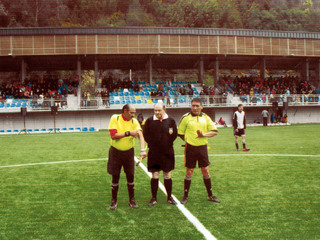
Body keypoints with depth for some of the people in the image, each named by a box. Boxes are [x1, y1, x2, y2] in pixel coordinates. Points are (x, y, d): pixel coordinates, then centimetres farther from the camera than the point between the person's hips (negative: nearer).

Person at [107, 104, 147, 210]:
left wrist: (142, 150, -34)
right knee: (115, 177, 5)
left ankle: (132, 200, 20)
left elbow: (140, 135, -19)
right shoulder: (115, 118, -9)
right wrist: (128, 133, -23)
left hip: (129, 152, 2)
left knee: (130, 176, 4)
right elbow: (113, 135, -18)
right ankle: (114, 201, 21)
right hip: (115, 152, -1)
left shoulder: (134, 121, -5)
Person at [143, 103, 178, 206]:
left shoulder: (171, 121, 2)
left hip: (167, 153, 1)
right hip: (154, 153, -1)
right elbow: (145, 135, 4)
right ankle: (153, 198, 12)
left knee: (167, 176, 8)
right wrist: (152, 144, -1)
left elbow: (174, 134, 6)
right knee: (154, 176, 2)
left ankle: (169, 197, 20)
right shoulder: (149, 121, 0)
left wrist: (168, 144, 0)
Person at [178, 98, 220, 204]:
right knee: (189, 172, 3)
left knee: (205, 171, 7)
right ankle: (185, 196, 16)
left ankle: (210, 195, 20)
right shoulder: (186, 118, -4)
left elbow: (215, 131, 1)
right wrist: (189, 140, -3)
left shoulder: (205, 117, 4)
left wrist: (204, 135, -14)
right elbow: (180, 133, 3)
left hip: (202, 147, 3)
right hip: (190, 148, -2)